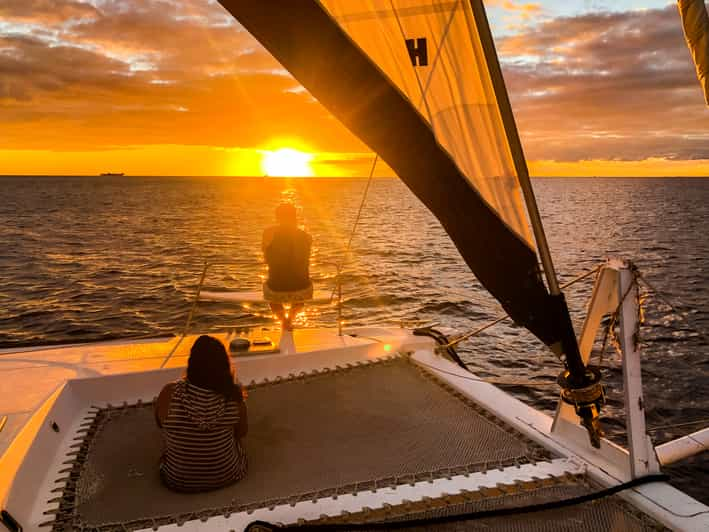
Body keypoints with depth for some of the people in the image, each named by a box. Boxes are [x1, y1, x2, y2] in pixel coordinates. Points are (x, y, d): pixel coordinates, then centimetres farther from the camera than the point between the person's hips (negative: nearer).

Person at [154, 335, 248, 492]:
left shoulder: (170, 393, -27)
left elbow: (160, 423, -4)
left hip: (179, 481, 0)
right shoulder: (233, 395, -24)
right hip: (226, 476, 0)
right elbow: (242, 432, -5)